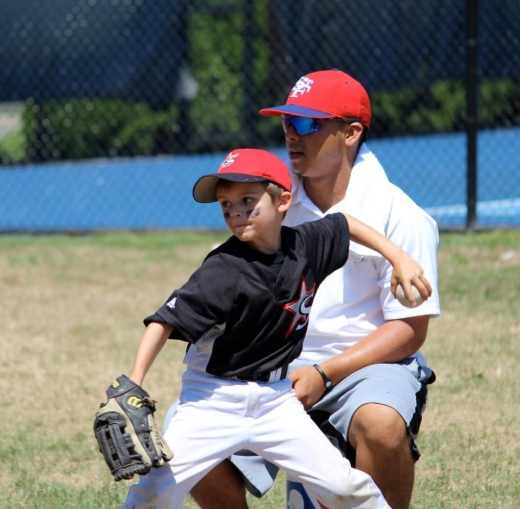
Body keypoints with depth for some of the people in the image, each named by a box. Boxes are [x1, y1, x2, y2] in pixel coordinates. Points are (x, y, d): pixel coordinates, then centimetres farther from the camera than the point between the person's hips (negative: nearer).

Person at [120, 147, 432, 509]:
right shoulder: (224, 271, -19)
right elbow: (167, 321, -23)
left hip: (276, 398, 5)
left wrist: (399, 257, 14)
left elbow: (345, 223, 19)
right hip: (215, 400, -4)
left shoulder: (303, 245, -2)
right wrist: (134, 384, -34)